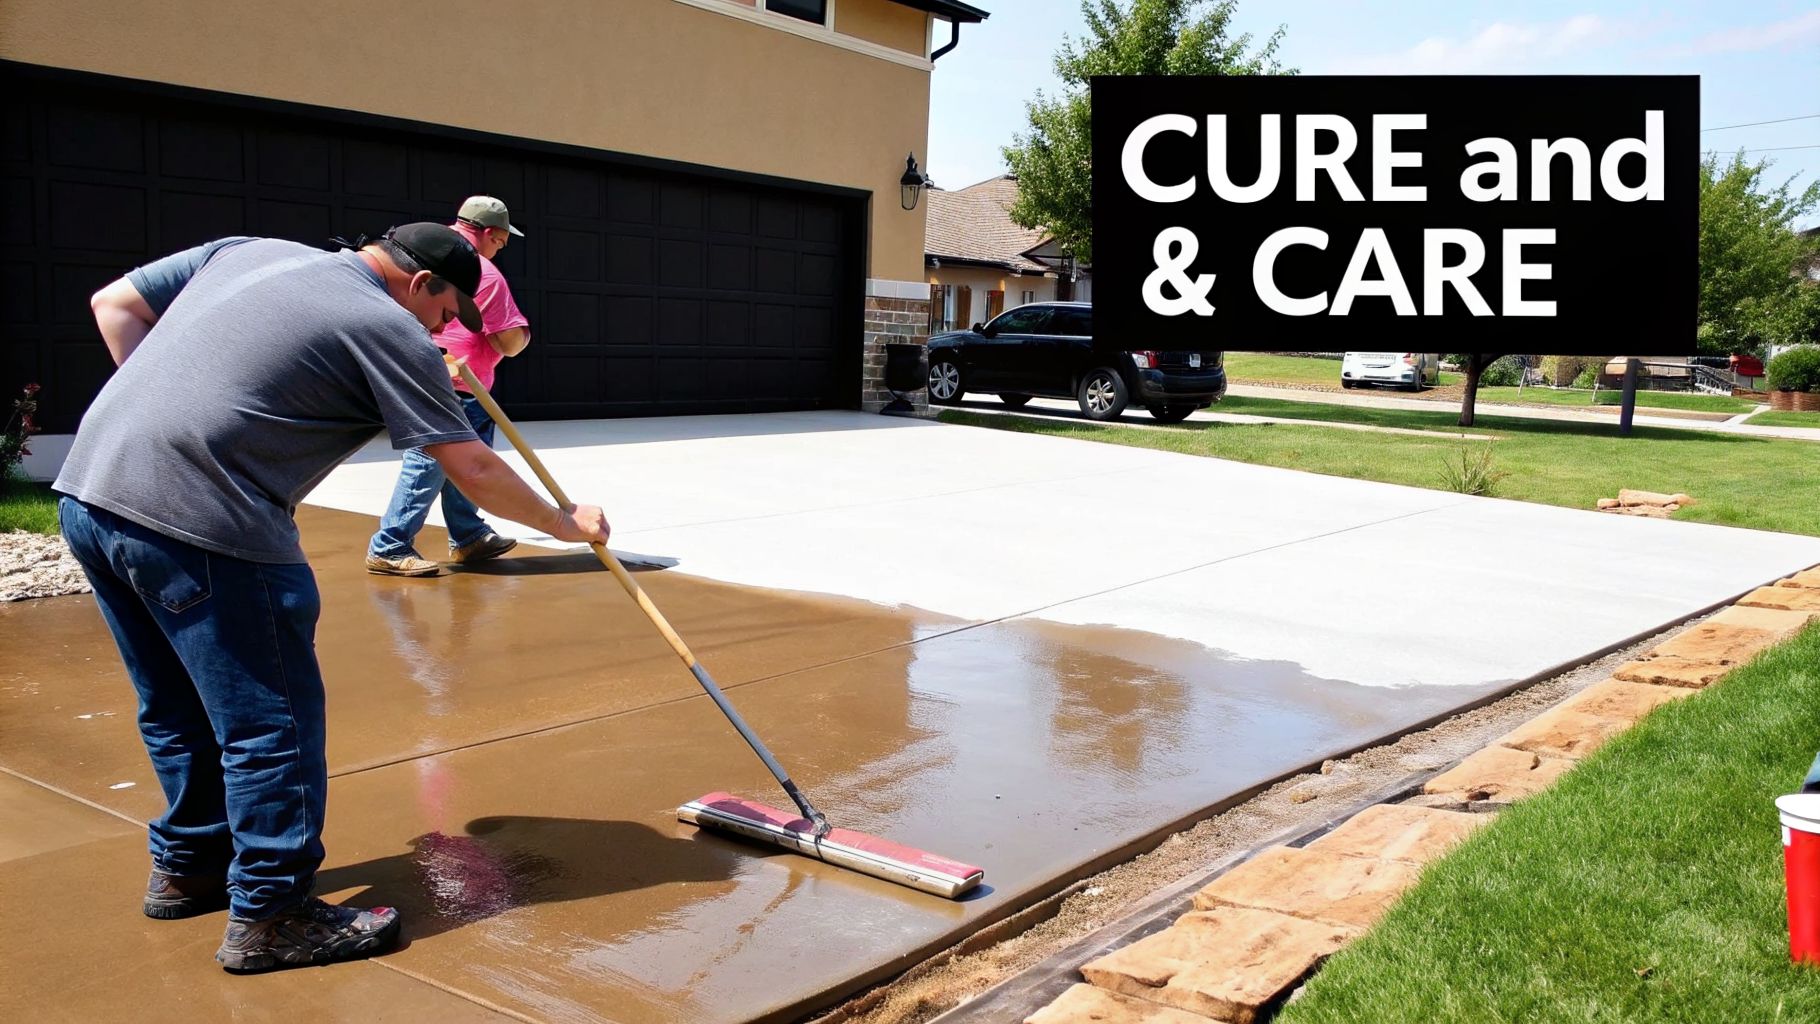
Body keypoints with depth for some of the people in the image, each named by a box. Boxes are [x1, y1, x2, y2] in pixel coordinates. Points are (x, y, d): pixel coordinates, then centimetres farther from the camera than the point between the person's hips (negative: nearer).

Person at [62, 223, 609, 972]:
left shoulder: (247, 250, 19)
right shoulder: (389, 330, -3)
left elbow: (114, 305, 21)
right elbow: (473, 469, -2)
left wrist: (167, 415, 17)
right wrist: (566, 523, 11)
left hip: (89, 487, 9)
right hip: (196, 524, -9)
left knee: (179, 708, 22)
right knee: (272, 721, 1)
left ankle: (187, 867, 36)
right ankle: (269, 916, 8)